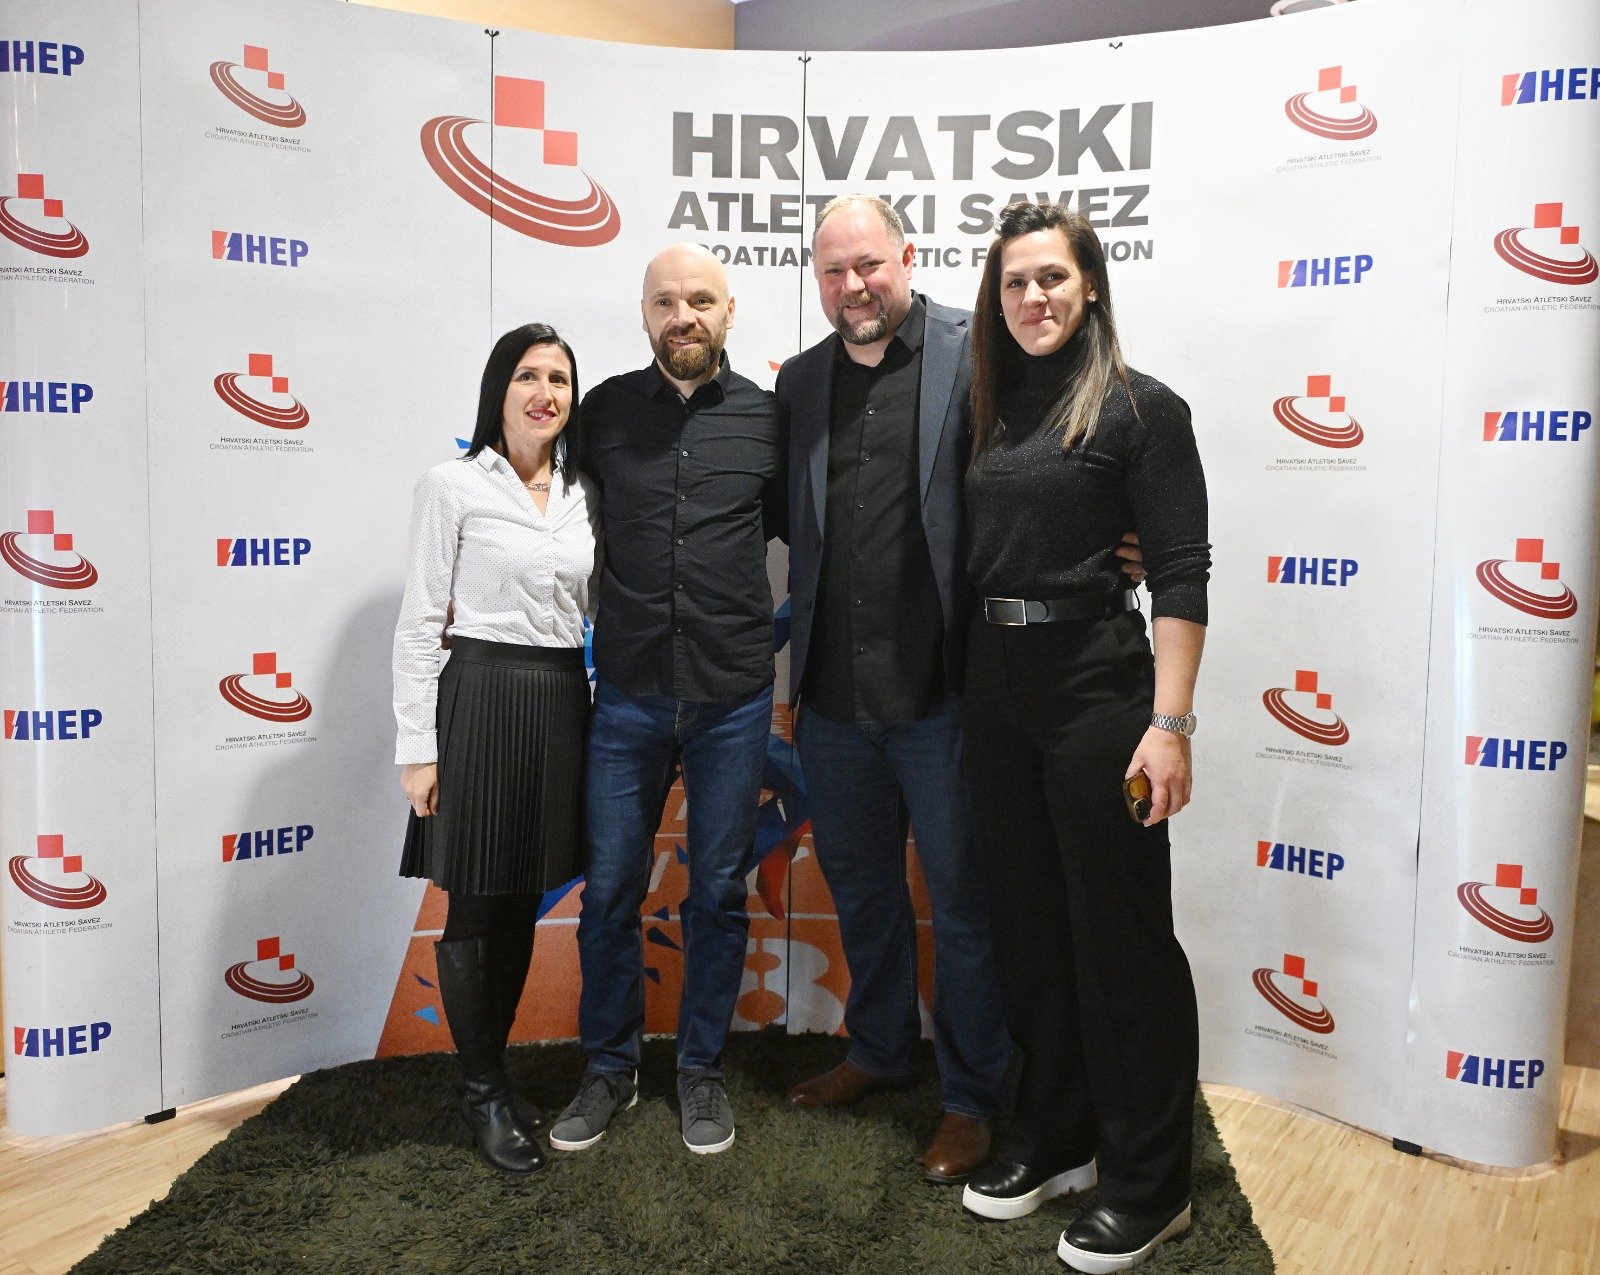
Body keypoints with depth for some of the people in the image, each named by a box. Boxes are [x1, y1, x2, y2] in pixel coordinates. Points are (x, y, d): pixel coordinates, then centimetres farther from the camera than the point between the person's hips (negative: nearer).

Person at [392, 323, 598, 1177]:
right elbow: (420, 624, -5)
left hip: (563, 704, 5)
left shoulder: (583, 496, 11)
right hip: (481, 698, -5)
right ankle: (484, 1093, 22)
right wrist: (417, 747, -9)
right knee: (475, 910, 4)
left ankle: (491, 1070, 31)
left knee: (523, 906, 13)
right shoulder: (453, 486, -4)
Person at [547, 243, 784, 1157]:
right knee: (612, 889, 8)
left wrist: (771, 628, 5)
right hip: (628, 693, 1)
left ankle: (703, 1067, 29)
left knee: (720, 891, 10)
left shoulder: (766, 416, 2)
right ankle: (611, 1067, 28)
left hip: (734, 696, 0)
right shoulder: (606, 410, 4)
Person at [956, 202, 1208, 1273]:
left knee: (1120, 936, 3)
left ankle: (1150, 1186, 21)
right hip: (996, 686, 6)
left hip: (1094, 689, -6)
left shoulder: (1139, 408, -5)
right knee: (1028, 923, 15)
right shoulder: (994, 408, 11)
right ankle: (1055, 1139, 34)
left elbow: (1181, 574, -10)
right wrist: (974, 680, 5)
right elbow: (975, 555, 12)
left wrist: (1170, 722, -16)